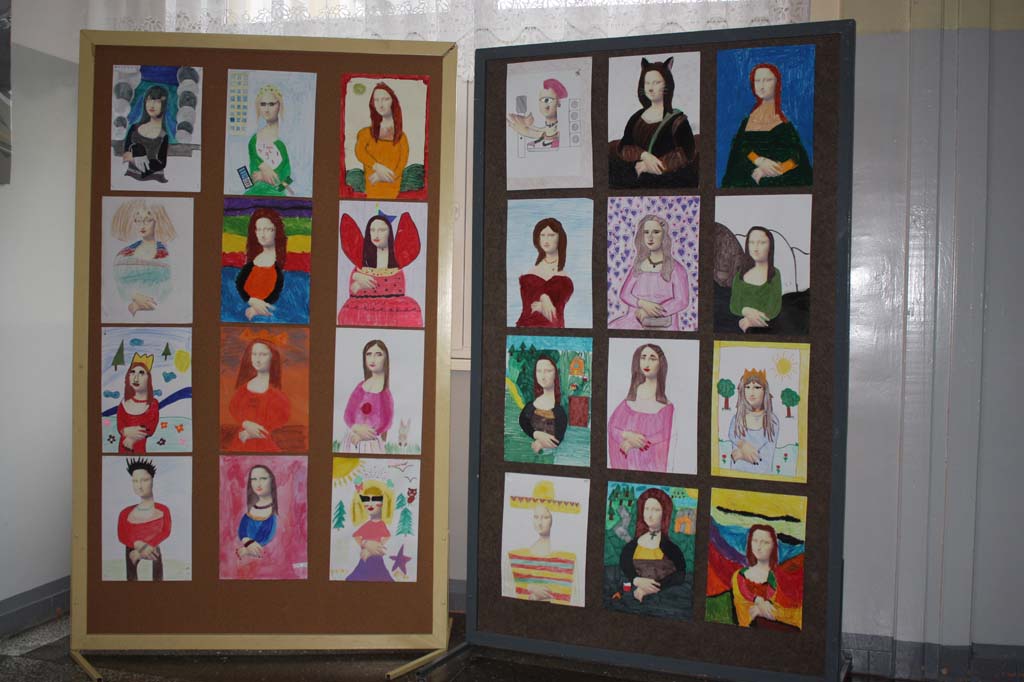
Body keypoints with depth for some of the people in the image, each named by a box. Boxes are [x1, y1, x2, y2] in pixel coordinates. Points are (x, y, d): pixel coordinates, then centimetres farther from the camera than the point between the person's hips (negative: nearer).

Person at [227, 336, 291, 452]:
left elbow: (283, 416, -14)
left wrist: (257, 431, -15)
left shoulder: (277, 384, -9)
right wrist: (246, 424, -14)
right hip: (242, 441, 5)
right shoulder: (246, 382, 8)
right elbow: (233, 407, 5)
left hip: (265, 443, -5)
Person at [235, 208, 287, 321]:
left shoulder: (283, 258, -1)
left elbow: (280, 290, -8)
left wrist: (257, 309, -16)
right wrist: (253, 301, -15)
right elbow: (238, 284, 4)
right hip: (248, 309, 4)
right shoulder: (253, 257, 13)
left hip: (269, 313, -4)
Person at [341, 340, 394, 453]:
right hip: (353, 441, 4)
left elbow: (387, 422, -9)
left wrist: (362, 435, -12)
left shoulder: (389, 389, -8)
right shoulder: (361, 386, 6)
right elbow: (348, 413, 4)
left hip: (373, 443, -4)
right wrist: (356, 428, -16)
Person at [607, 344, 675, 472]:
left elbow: (665, 435, -7)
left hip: (652, 459, -2)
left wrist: (632, 444, -10)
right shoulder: (633, 391, 4)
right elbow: (612, 424, 1)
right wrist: (628, 435, -18)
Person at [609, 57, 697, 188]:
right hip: (636, 177, 4)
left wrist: (646, 167, -13)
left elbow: (685, 155, -10)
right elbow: (623, 147, 4)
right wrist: (643, 155, -18)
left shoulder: (677, 119, 0)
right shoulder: (637, 118, 14)